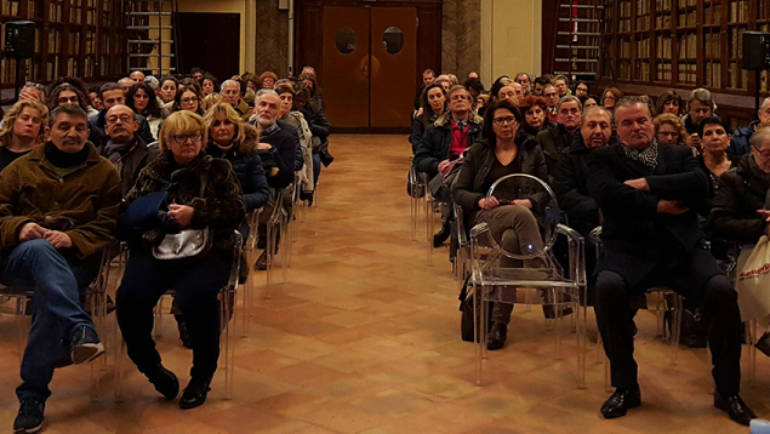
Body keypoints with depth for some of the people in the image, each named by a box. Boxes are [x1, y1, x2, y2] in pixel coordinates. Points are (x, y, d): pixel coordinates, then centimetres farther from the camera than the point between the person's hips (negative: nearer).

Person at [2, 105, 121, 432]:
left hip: (72, 260, -1)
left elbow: (109, 225, 4)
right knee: (40, 249, -38)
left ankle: (32, 396, -32)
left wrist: (73, 239, -15)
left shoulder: (104, 172, 14)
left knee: (49, 292, -36)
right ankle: (79, 330, -57)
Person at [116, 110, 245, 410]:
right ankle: (151, 366, -1)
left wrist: (196, 213, -14)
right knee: (130, 297, -27)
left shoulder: (218, 170, 14)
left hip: (205, 251, -2)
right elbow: (127, 210, 18)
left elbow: (236, 211, 0)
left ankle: (202, 375, -10)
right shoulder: (152, 172, 21)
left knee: (196, 297, -34)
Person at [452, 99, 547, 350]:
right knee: (520, 214, -38)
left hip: (522, 215, 1)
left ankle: (500, 321, -37)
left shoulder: (532, 153, 23)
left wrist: (529, 201, -10)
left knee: (511, 239, -39)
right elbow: (458, 191, 12)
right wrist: (480, 200, -10)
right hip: (484, 218, -1)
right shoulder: (478, 152, 20)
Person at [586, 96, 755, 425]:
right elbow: (609, 194, -9)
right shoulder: (604, 159, 12)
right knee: (607, 287, -34)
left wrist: (647, 183, -8)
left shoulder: (678, 154, 18)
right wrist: (659, 206, -10)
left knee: (722, 291, -25)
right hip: (629, 248, -2)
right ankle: (625, 386, -15)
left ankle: (727, 390, -5)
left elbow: (700, 184, -2)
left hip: (681, 246, 2)